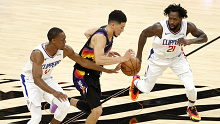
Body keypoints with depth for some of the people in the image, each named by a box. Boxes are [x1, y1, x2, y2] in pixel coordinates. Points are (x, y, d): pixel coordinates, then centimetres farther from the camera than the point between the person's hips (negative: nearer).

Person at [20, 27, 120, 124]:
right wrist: (54, 92, -59)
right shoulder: (38, 53, -36)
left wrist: (107, 71, -1)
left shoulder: (65, 50, -16)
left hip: (46, 79, 6)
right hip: (31, 81, -6)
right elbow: (37, 79, -44)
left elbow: (83, 62, -2)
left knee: (65, 106, -8)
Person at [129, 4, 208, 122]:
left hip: (177, 58, 2)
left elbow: (204, 37, -14)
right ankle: (136, 81, 51)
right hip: (158, 59, -2)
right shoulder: (160, 27, -33)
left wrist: (190, 41, -35)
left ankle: (191, 108, 24)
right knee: (146, 88, 12)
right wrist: (138, 56, -14)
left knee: (190, 88, -10)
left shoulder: (188, 26, -26)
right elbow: (144, 34, -16)